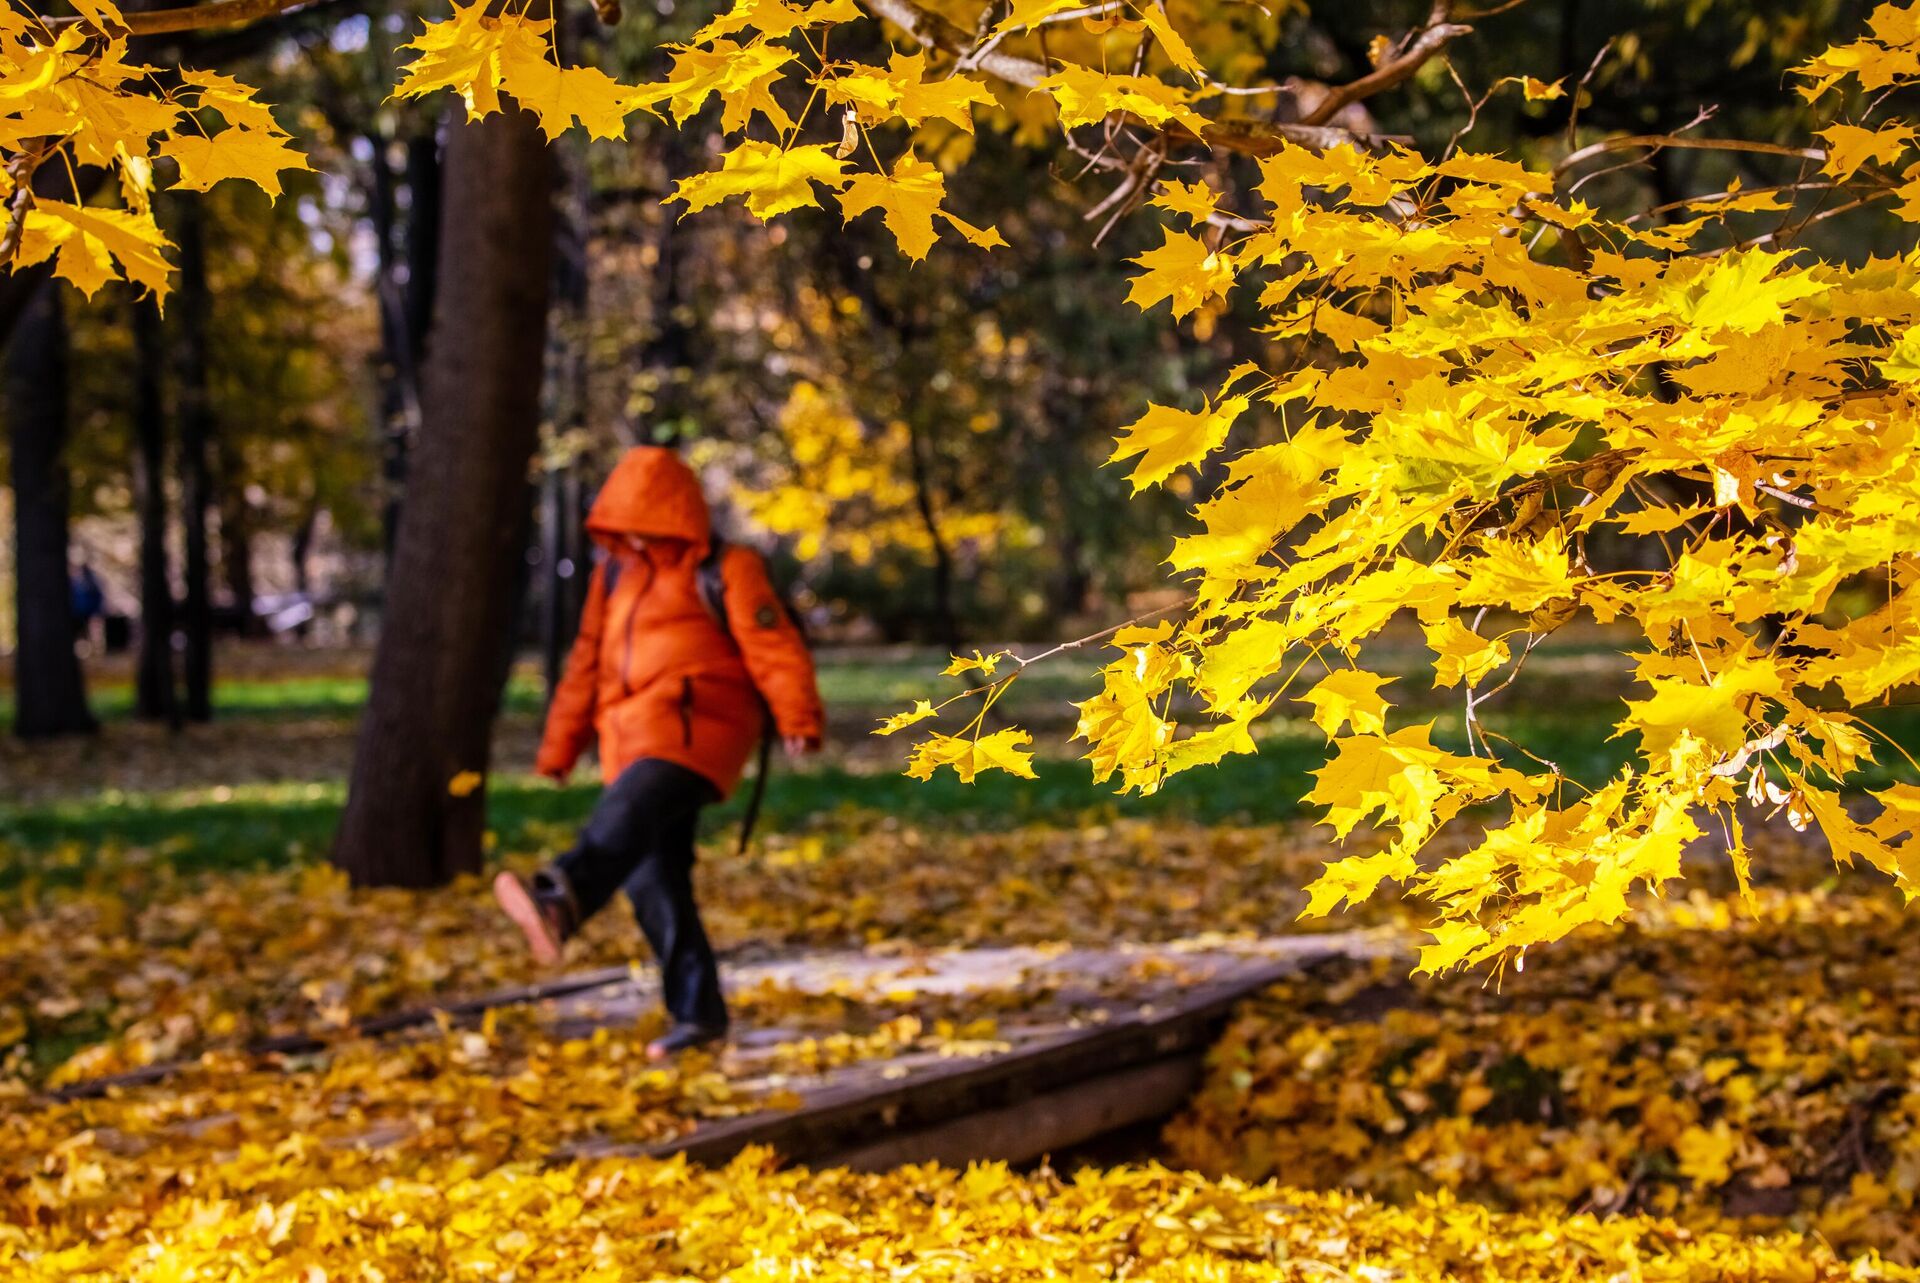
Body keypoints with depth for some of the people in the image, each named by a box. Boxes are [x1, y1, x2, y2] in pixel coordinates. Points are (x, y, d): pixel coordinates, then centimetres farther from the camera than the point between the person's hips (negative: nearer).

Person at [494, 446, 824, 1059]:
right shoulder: (615, 574, 20)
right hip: (634, 744, 8)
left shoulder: (725, 571, 1)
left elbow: (775, 650, -7)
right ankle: (697, 1011, 7)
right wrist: (559, 748, 21)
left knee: (627, 815, -34)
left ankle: (559, 903, -61)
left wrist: (799, 719, -19)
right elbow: (587, 664, 23)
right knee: (653, 879, 1)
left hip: (695, 728, -8)